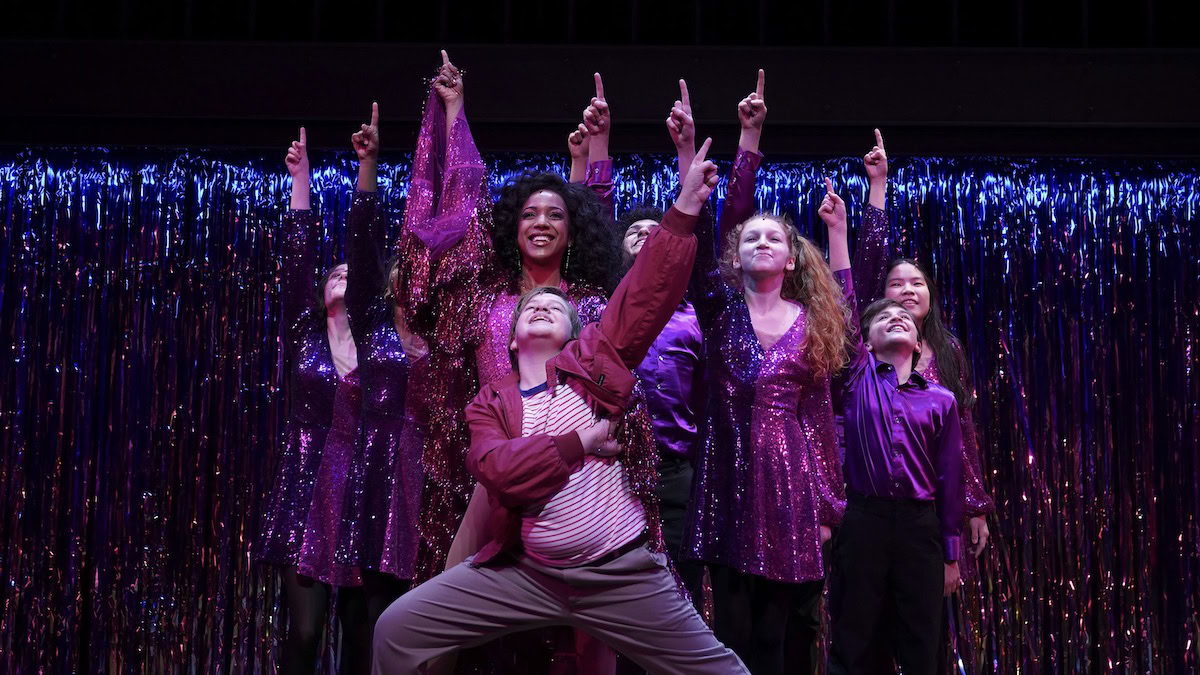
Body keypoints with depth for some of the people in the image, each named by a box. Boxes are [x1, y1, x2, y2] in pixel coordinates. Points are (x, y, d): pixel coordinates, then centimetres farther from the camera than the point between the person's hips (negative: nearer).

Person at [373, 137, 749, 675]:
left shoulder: (593, 359, 4)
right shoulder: (489, 403, 7)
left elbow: (648, 294, -7)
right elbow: (498, 469, -13)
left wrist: (685, 209, -15)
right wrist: (581, 441, -15)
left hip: (620, 571, -1)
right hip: (523, 572, 2)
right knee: (396, 630, 0)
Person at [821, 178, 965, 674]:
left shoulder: (940, 400, 8)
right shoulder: (859, 380, 5)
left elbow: (949, 478, 9)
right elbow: (843, 302, -2)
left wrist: (951, 555, 7)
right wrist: (837, 229, -6)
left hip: (920, 525, 1)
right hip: (864, 520, -1)